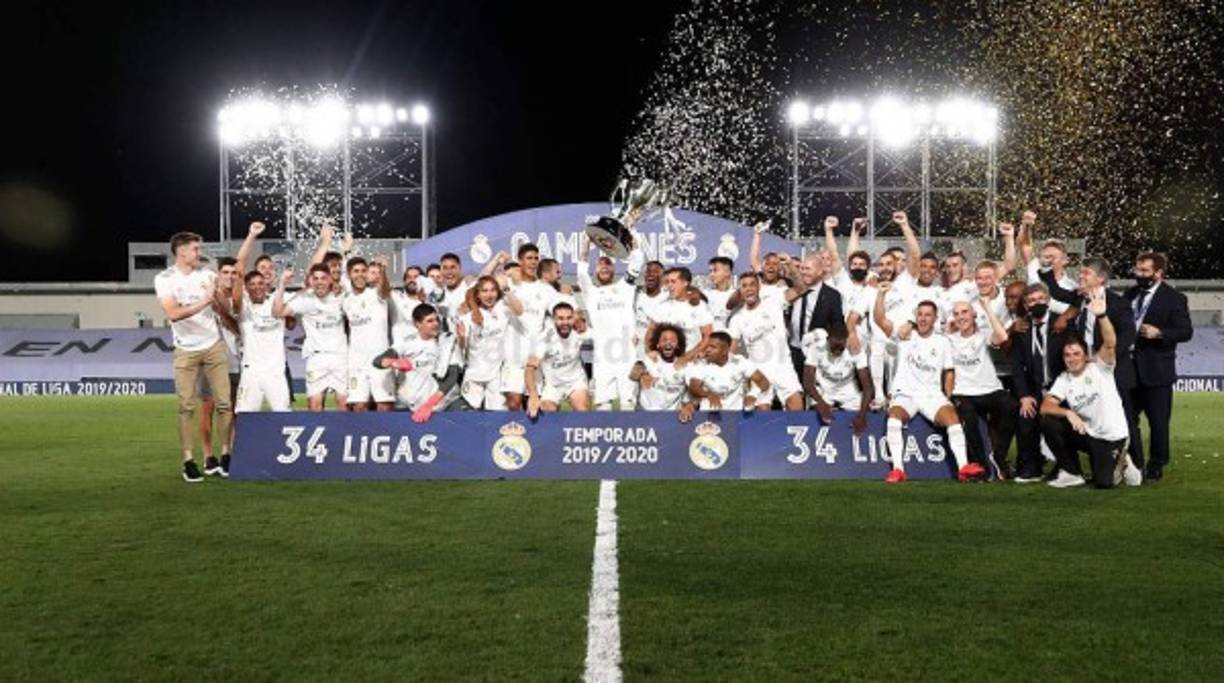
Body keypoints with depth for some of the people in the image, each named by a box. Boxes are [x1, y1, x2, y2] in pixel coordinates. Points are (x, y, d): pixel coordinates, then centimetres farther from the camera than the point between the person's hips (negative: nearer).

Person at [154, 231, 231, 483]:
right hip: (186, 351, -2)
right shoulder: (164, 279, -4)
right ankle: (188, 460, 3)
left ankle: (226, 453, 9)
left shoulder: (207, 274, 5)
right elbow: (172, 313, -18)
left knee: (224, 402, 0)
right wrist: (203, 302, -20)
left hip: (213, 346, 3)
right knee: (186, 406, -2)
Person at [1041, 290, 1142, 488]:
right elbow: (1045, 407, -12)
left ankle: (1120, 463, 19)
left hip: (1111, 436, -4)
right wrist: (1068, 413, -31)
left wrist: (1101, 315, -47)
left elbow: (1110, 343, -30)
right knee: (1049, 424, -18)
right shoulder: (1063, 380, 0)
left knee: (1103, 483, -18)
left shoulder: (1100, 367, -10)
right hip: (1085, 433, 4)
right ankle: (1072, 473, -3)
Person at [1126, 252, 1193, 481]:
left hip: (1156, 370, -6)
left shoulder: (1174, 298, -6)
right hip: (1130, 368, 6)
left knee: (1158, 422, 0)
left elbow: (1186, 331, -9)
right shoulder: (1131, 294, 12)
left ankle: (1156, 466, 12)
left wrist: (1159, 333, -22)